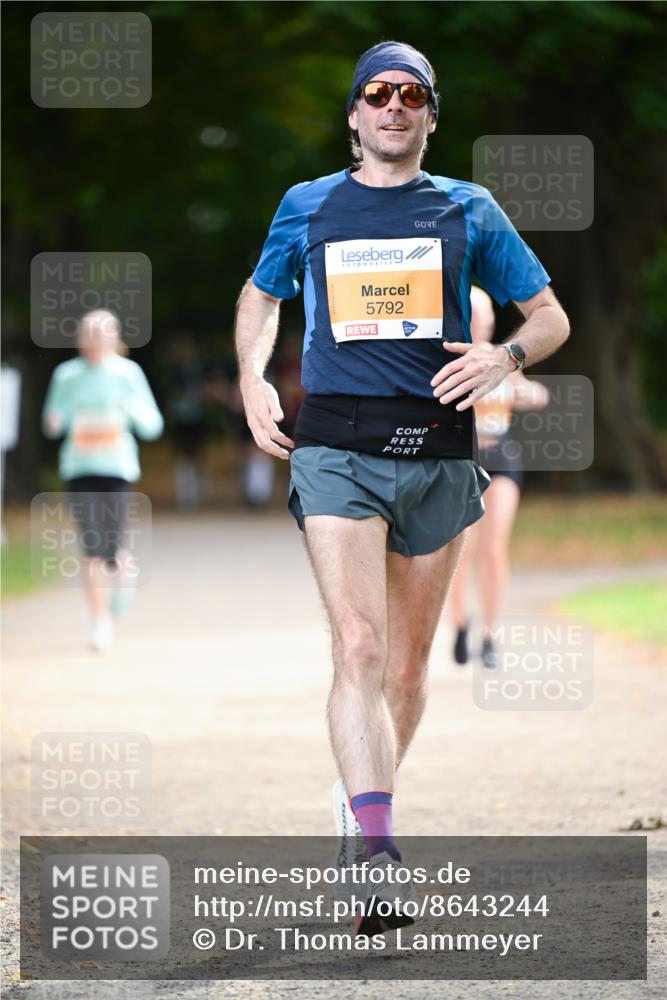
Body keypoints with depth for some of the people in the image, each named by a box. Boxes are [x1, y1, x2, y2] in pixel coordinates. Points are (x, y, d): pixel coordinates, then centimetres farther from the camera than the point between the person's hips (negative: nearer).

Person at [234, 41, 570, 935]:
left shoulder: (467, 210, 9)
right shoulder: (307, 207, 10)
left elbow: (550, 316, 12)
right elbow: (260, 296, 27)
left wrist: (505, 358, -10)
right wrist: (252, 381, 10)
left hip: (438, 450, 2)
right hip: (337, 448, -2)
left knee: (408, 659, 10)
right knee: (358, 648, -17)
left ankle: (368, 792, 35)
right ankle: (379, 862, -26)